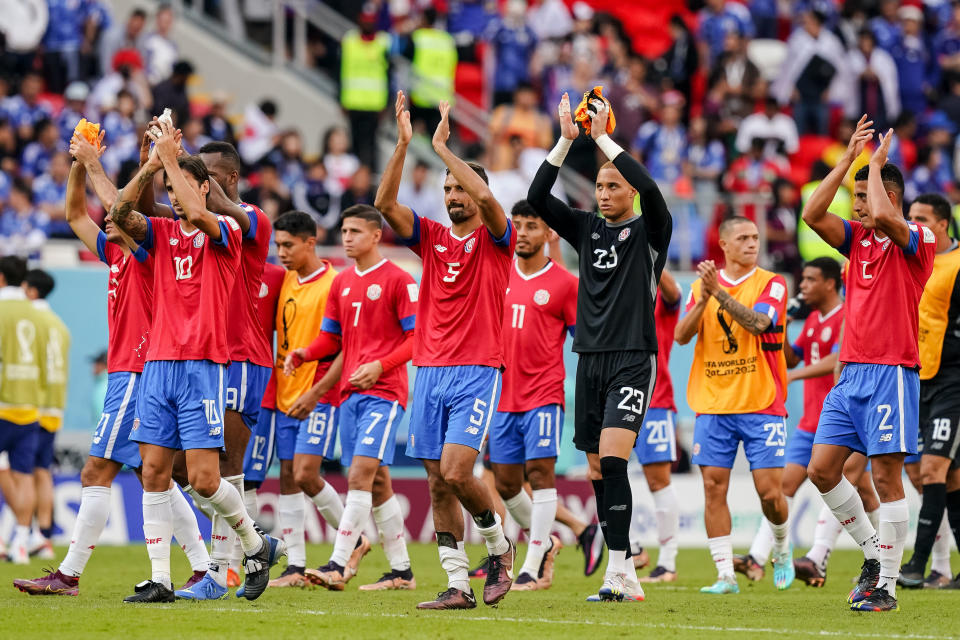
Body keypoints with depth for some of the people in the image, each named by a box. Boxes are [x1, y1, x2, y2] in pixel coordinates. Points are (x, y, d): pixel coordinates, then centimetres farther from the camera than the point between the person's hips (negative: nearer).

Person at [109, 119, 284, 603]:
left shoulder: (226, 232, -1)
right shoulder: (161, 233, 13)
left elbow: (197, 214, -22)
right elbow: (120, 213, -4)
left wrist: (171, 156, -15)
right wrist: (149, 167, -12)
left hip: (202, 366, -5)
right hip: (158, 363, 5)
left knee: (203, 478, -10)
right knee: (153, 472, -2)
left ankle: (257, 545, 14)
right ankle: (159, 579, 0)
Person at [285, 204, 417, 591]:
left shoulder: (397, 280, -5)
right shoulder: (342, 283, 16)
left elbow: (417, 337, -9)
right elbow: (332, 337, 20)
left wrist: (380, 365, -21)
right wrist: (305, 353, 0)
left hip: (383, 392, -7)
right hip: (350, 393, 8)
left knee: (361, 475, -16)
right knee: (377, 483, 8)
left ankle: (338, 566, -22)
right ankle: (401, 571, 14)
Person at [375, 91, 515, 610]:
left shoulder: (494, 241, 1)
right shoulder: (431, 238, 13)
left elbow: (486, 197, -20)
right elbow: (385, 203, 0)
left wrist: (442, 147, -14)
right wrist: (403, 144, -10)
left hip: (477, 372, -5)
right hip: (429, 371, 5)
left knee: (455, 472, -17)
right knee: (438, 483, 1)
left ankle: (499, 546, 8)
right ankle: (458, 583, 5)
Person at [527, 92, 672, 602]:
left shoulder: (650, 230, 0)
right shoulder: (587, 229, 14)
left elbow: (649, 188, -20)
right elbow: (538, 197, 4)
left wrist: (602, 137, -15)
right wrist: (566, 140, -4)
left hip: (633, 358, -6)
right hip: (589, 358, 6)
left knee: (612, 459, -21)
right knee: (598, 471, 4)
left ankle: (619, 571, -24)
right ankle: (622, 575, 8)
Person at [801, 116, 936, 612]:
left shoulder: (918, 241, -7)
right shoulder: (858, 238, 15)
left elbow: (883, 216, -26)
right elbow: (813, 214, 3)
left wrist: (874, 164, -10)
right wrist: (849, 158, 2)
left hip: (891, 373, -8)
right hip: (851, 372, 8)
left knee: (885, 475, -7)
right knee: (821, 468, 2)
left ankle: (886, 585, -4)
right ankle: (874, 551, 17)